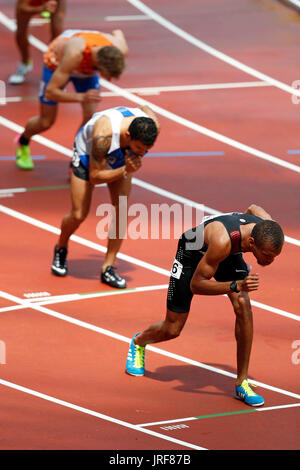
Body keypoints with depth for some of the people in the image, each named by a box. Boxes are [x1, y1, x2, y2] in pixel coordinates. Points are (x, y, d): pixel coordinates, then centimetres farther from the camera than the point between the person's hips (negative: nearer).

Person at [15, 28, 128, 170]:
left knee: (91, 117, -14)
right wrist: (81, 97, -53)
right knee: (46, 122, 7)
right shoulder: (74, 55, -49)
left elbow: (117, 33, -8)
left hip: (88, 68, 3)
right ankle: (23, 142, 41)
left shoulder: (121, 51, -36)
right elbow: (50, 92, -41)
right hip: (57, 61, -3)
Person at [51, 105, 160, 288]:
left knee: (122, 210, -10)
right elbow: (94, 176, -33)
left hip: (121, 158, 4)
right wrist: (125, 171, -44)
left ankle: (108, 268, 0)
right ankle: (61, 249, 31)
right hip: (88, 154, -4)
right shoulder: (103, 135, -46)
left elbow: (145, 108, -5)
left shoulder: (153, 126, -32)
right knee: (78, 215, -2)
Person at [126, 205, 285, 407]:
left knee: (243, 305, -22)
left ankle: (242, 382, -12)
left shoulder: (270, 229, -30)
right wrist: (236, 285, -49)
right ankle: (138, 343, 41)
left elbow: (254, 208, -3)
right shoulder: (222, 240, -47)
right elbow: (196, 285, -35)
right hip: (193, 251, -4)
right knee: (172, 330, 5)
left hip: (231, 253, 4)